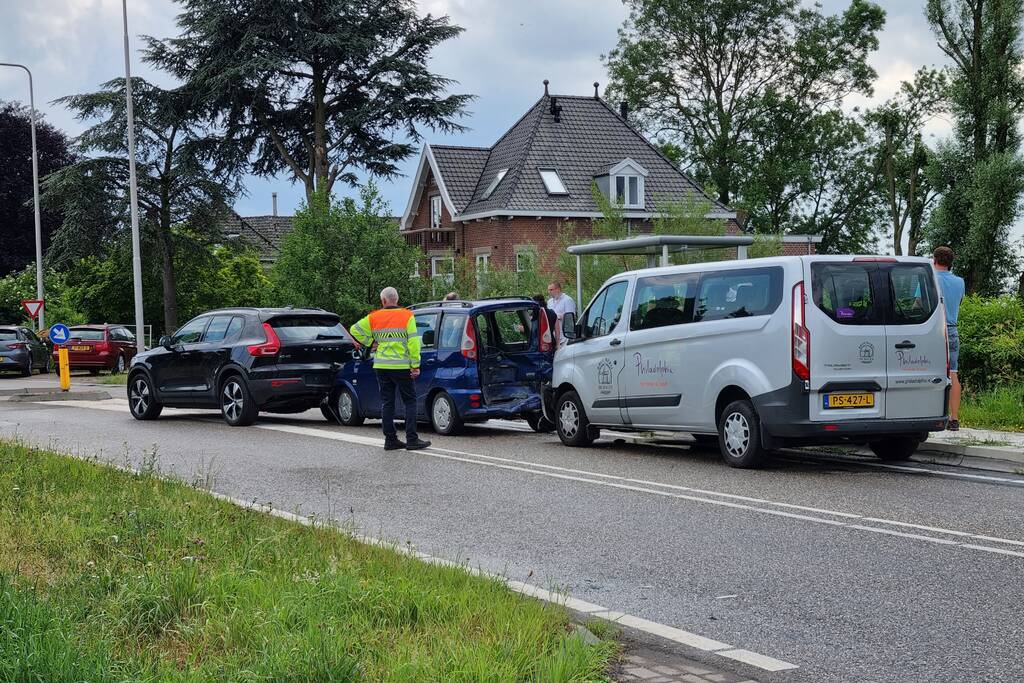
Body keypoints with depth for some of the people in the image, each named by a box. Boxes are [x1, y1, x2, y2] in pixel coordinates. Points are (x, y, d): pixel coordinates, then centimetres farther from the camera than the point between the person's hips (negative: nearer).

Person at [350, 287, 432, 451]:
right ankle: (412, 440, -3)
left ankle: (390, 439, 10)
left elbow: (355, 330, 6)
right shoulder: (407, 316, -4)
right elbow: (413, 342, -10)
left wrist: (370, 342, 11)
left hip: (381, 366, 3)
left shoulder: (375, 317, 5)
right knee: (410, 402, 3)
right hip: (402, 366, -3)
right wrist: (415, 365, -9)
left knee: (387, 403, 9)